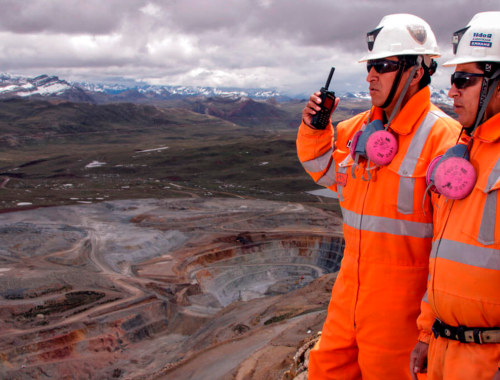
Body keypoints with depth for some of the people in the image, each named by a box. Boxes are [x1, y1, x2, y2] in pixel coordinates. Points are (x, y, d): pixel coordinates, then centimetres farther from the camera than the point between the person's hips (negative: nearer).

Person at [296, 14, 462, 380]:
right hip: (353, 277, 7)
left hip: (400, 289, -6)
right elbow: (323, 167, 22)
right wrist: (315, 127, 3)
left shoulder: (442, 136, -16)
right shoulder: (361, 127, 5)